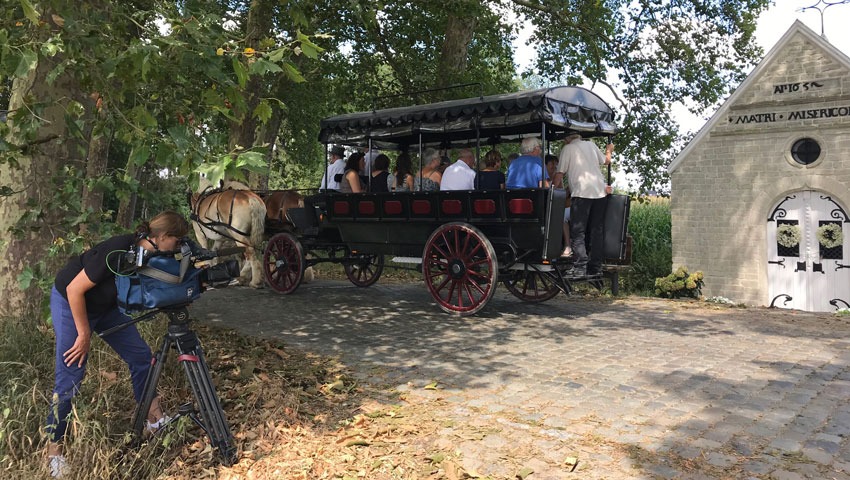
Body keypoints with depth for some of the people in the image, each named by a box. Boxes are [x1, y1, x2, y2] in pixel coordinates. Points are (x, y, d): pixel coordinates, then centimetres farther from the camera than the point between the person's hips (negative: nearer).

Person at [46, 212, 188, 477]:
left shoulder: (151, 257, -11)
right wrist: (84, 335, -19)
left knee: (141, 355, 3)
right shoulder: (120, 251, -34)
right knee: (70, 377, -8)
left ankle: (155, 420, 18)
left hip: (106, 306, 7)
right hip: (70, 303, -7)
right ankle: (53, 450, 8)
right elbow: (75, 289, -27)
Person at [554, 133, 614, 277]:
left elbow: (560, 173, 3)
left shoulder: (568, 148, 5)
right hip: (600, 191, 6)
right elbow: (606, 161, 31)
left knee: (577, 232, -5)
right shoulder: (591, 144, 18)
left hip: (582, 191, -5)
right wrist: (609, 150, 51)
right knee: (596, 230, 10)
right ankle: (596, 267, 11)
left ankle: (580, 267, -14)